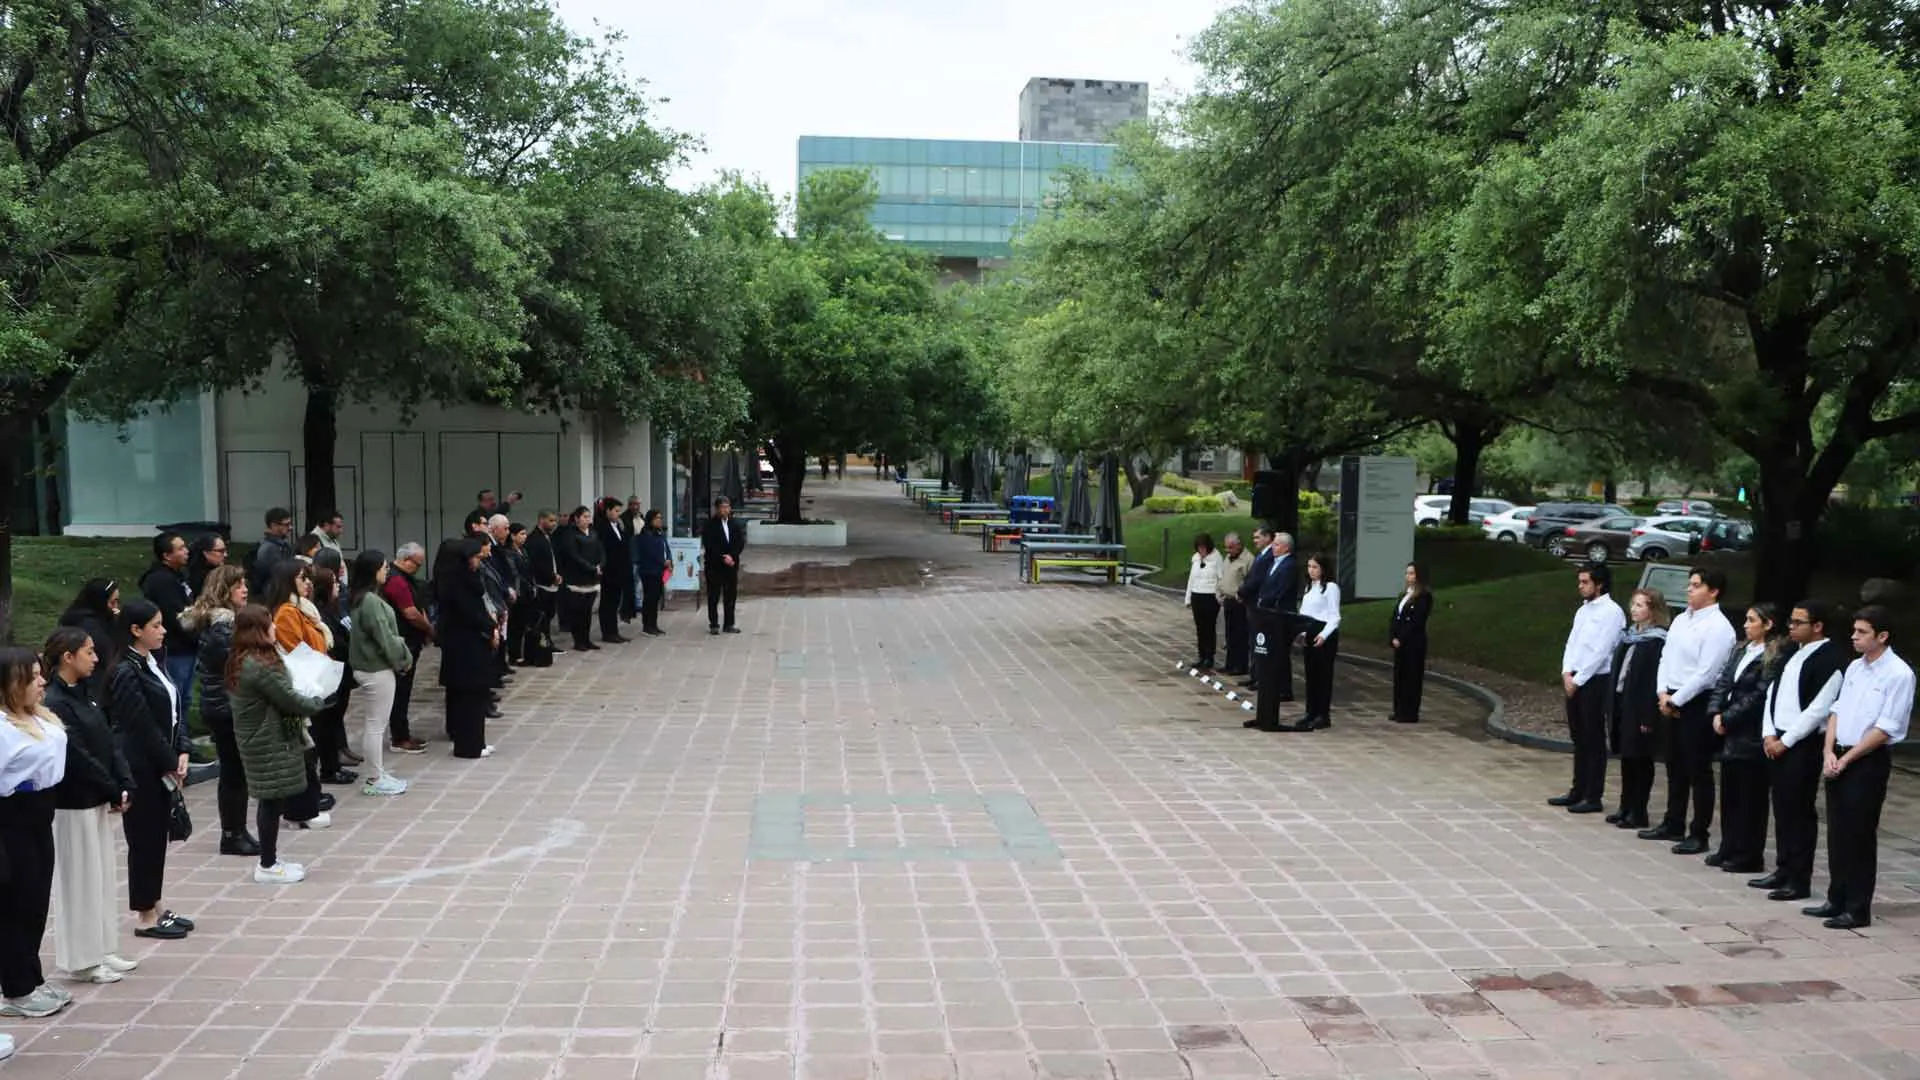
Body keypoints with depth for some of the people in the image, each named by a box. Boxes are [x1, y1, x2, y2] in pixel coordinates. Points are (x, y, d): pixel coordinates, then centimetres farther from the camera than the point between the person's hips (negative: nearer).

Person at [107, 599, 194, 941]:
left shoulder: (155, 663, 9)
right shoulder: (126, 673, -18)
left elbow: (171, 714, 11)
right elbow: (143, 726, -18)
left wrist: (182, 752, -1)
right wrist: (171, 763, -11)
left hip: (162, 766, 8)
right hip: (141, 769, -8)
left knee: (159, 836, 15)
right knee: (144, 838, 1)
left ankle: (154, 907, 26)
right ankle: (145, 917, 12)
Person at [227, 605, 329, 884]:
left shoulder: (240, 661, 9)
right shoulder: (262, 666, -23)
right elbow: (290, 700, -19)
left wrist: (305, 704, 5)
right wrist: (319, 702, -2)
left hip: (258, 741, 10)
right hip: (271, 744, -10)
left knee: (271, 801, 16)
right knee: (273, 801, 0)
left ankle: (269, 860, 25)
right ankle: (268, 867, 8)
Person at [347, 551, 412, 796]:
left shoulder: (360, 598, 9)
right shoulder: (371, 602, -21)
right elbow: (385, 638, -19)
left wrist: (400, 654, 6)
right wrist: (405, 658, -5)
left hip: (369, 666, 10)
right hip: (378, 670, -10)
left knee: (374, 724, 16)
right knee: (376, 725, -1)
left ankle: (379, 772, 25)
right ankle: (376, 780, 6)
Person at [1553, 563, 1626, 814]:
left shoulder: (1611, 612, -11)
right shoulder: (1583, 610, 14)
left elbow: (1600, 653, -16)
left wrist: (1578, 680, -13)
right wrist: (1567, 673, 0)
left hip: (1596, 682, -8)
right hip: (1574, 681, 8)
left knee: (1594, 741, -1)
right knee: (1578, 739, 13)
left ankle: (1594, 797, 5)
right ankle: (1577, 791, 21)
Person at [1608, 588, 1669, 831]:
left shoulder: (1657, 641, -13)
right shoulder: (1630, 635, 11)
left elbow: (1655, 679, -17)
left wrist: (1648, 717, -20)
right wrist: (1613, 707, 12)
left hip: (1641, 708, -8)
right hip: (1623, 703, 8)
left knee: (1640, 760, 2)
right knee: (1626, 758, 13)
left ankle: (1638, 812, 11)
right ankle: (1626, 808, 23)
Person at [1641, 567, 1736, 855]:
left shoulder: (1718, 627, -14)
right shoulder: (1680, 620, 11)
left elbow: (1706, 673, -18)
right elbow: (1666, 657, 13)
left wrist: (1675, 701, -13)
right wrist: (1663, 693, 0)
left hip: (1698, 703, -8)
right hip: (1672, 702, 8)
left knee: (1698, 771, 0)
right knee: (1675, 766, 17)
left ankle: (1699, 834, 8)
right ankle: (1673, 825, 28)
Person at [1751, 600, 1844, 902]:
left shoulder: (1829, 659, -12)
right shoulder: (1792, 652, 13)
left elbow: (1817, 709, -17)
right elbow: (1773, 692, 15)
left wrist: (1786, 741, -13)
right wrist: (1769, 734, 3)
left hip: (1804, 744, -8)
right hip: (1777, 741, 8)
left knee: (1800, 811, -2)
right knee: (1782, 808, 13)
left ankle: (1800, 880, 5)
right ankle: (1783, 870, 22)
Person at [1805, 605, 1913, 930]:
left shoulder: (1898, 674, -12)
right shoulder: (1854, 668, 10)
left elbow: (1884, 729, -14)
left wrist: (1846, 759, -12)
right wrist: (1829, 752, -1)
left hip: (1869, 761, -7)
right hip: (1839, 759, 7)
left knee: (1860, 836, 0)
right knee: (1837, 833, 12)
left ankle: (1857, 909, 9)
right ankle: (1837, 900, 22)